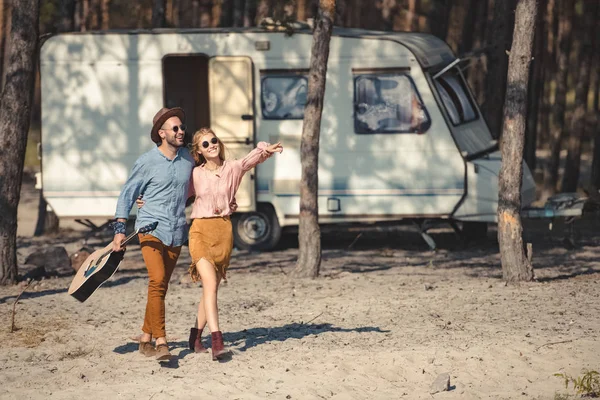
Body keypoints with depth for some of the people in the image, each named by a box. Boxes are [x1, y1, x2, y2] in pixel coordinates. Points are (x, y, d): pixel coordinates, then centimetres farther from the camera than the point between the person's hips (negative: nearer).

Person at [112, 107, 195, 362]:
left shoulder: (187, 158, 7)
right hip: (151, 228, -4)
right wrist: (120, 229, -5)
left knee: (161, 286, 9)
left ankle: (145, 339, 21)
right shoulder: (147, 162, -5)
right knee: (157, 281, -19)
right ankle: (160, 342, -21)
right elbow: (127, 194, 0)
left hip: (176, 233, 5)